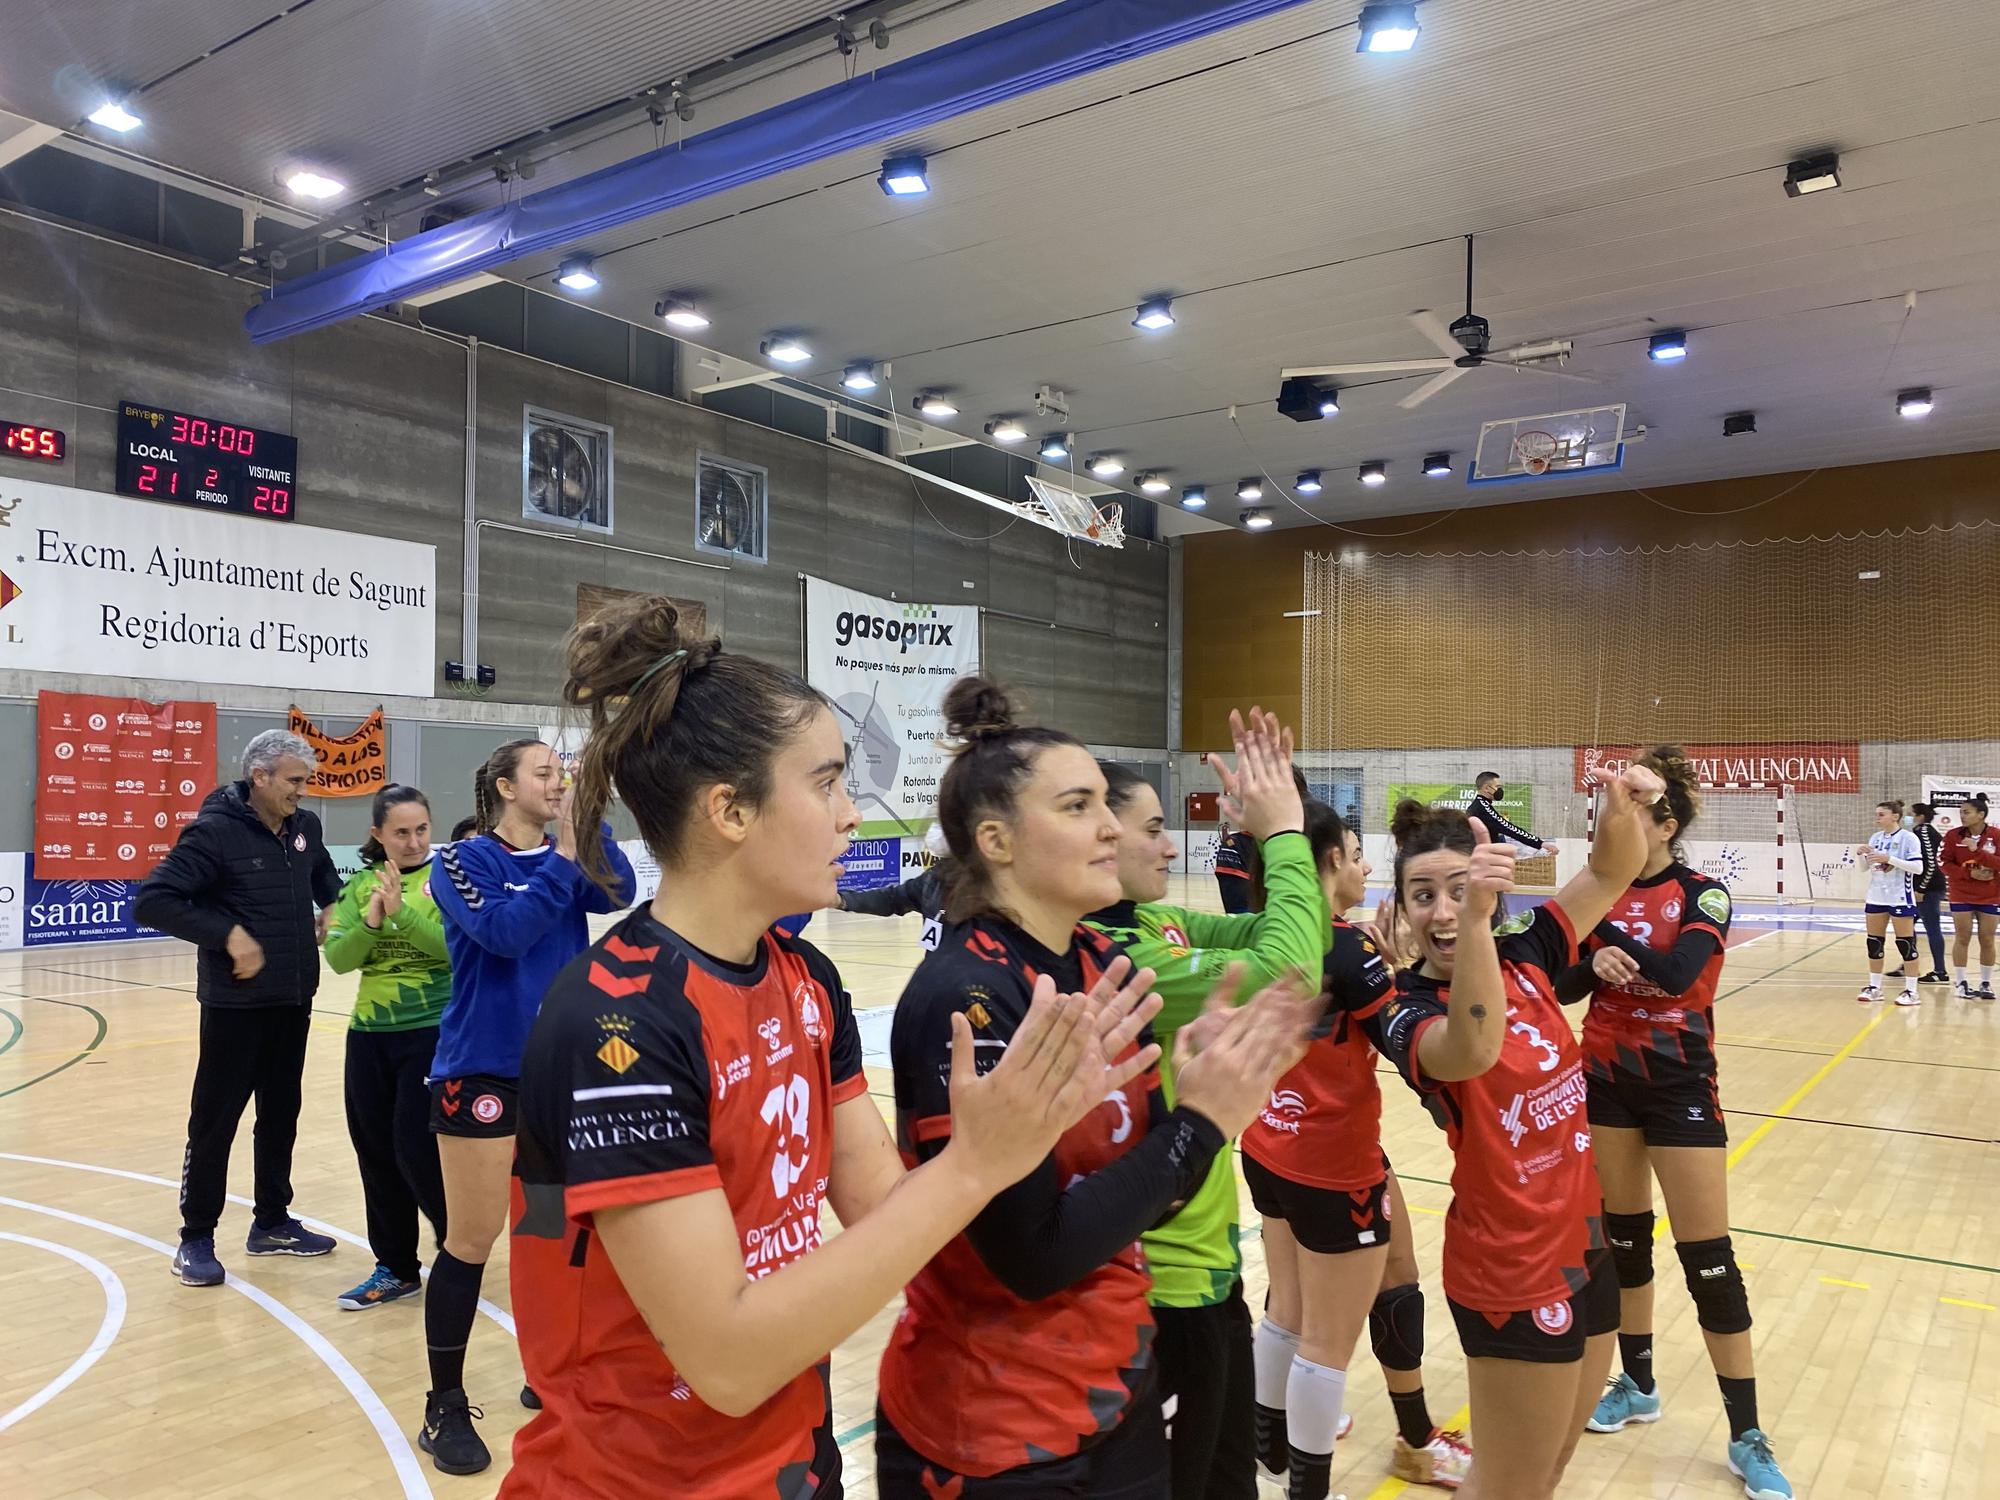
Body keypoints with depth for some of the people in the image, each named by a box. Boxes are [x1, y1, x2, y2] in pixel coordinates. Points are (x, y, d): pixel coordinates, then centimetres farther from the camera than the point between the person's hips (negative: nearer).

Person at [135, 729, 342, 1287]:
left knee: (281, 1114, 14)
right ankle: (196, 1238, 16)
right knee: (215, 1120, 3)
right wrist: (227, 934, -22)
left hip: (293, 1000, 6)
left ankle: (272, 1222, 27)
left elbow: (325, 878, 24)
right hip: (235, 1003, -6)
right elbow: (151, 901, -18)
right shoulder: (215, 830, -15)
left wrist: (332, 910, 4)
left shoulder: (305, 827, 4)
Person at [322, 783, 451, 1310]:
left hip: (434, 1033, -5)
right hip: (369, 1035, 5)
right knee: (376, 1153, 10)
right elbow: (338, 960, -2)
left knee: (419, 1150, -4)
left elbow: (456, 949, -17)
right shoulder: (361, 884, 6)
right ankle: (395, 1267, 27)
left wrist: (403, 911, -26)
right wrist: (371, 921, -18)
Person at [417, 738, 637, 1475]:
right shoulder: (465, 860, -7)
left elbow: (618, 894, -12)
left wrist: (588, 822, -19)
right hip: (482, 1071, -5)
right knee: (471, 1240, 2)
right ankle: (446, 1407, 16)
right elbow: (505, 930, -23)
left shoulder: (564, 855, 6)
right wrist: (561, 857, -20)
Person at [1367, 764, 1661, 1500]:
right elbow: (1474, 1050, -43)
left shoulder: (1523, 956, -3)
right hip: (1513, 1272, -6)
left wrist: (1620, 809, -21)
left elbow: (1611, 875, 0)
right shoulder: (1405, 1010, -21)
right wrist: (1474, 918, -56)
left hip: (1583, 1243, 6)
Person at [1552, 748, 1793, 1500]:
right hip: (1606, 1078, 4)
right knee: (1622, 1234, 13)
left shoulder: (1703, 896, -11)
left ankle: (1747, 1437, 13)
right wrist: (1594, 963, -22)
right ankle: (1637, 1384, 31)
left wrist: (1604, 926, -25)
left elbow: (1677, 973, -28)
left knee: (1707, 1257, -1)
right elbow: (1562, 982, -2)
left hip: (1678, 1083, -4)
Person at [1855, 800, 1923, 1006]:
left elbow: (1917, 867, -17)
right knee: (1874, 942, 9)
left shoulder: (1908, 838, -9)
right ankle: (1874, 987, 18)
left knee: (1906, 943, -2)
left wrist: (1888, 858, -24)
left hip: (1900, 898, -6)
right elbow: (1865, 867, 16)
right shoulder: (1875, 837, 9)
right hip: (1876, 897, 6)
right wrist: (1861, 854, -5)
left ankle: (1911, 991, 3)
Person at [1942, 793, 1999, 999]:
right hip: (1961, 896, 0)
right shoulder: (1953, 836, -4)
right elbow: (1946, 864, -4)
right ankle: (1960, 983, 9)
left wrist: (1977, 851, -25)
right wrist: (1969, 873, -18)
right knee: (1962, 938, 2)